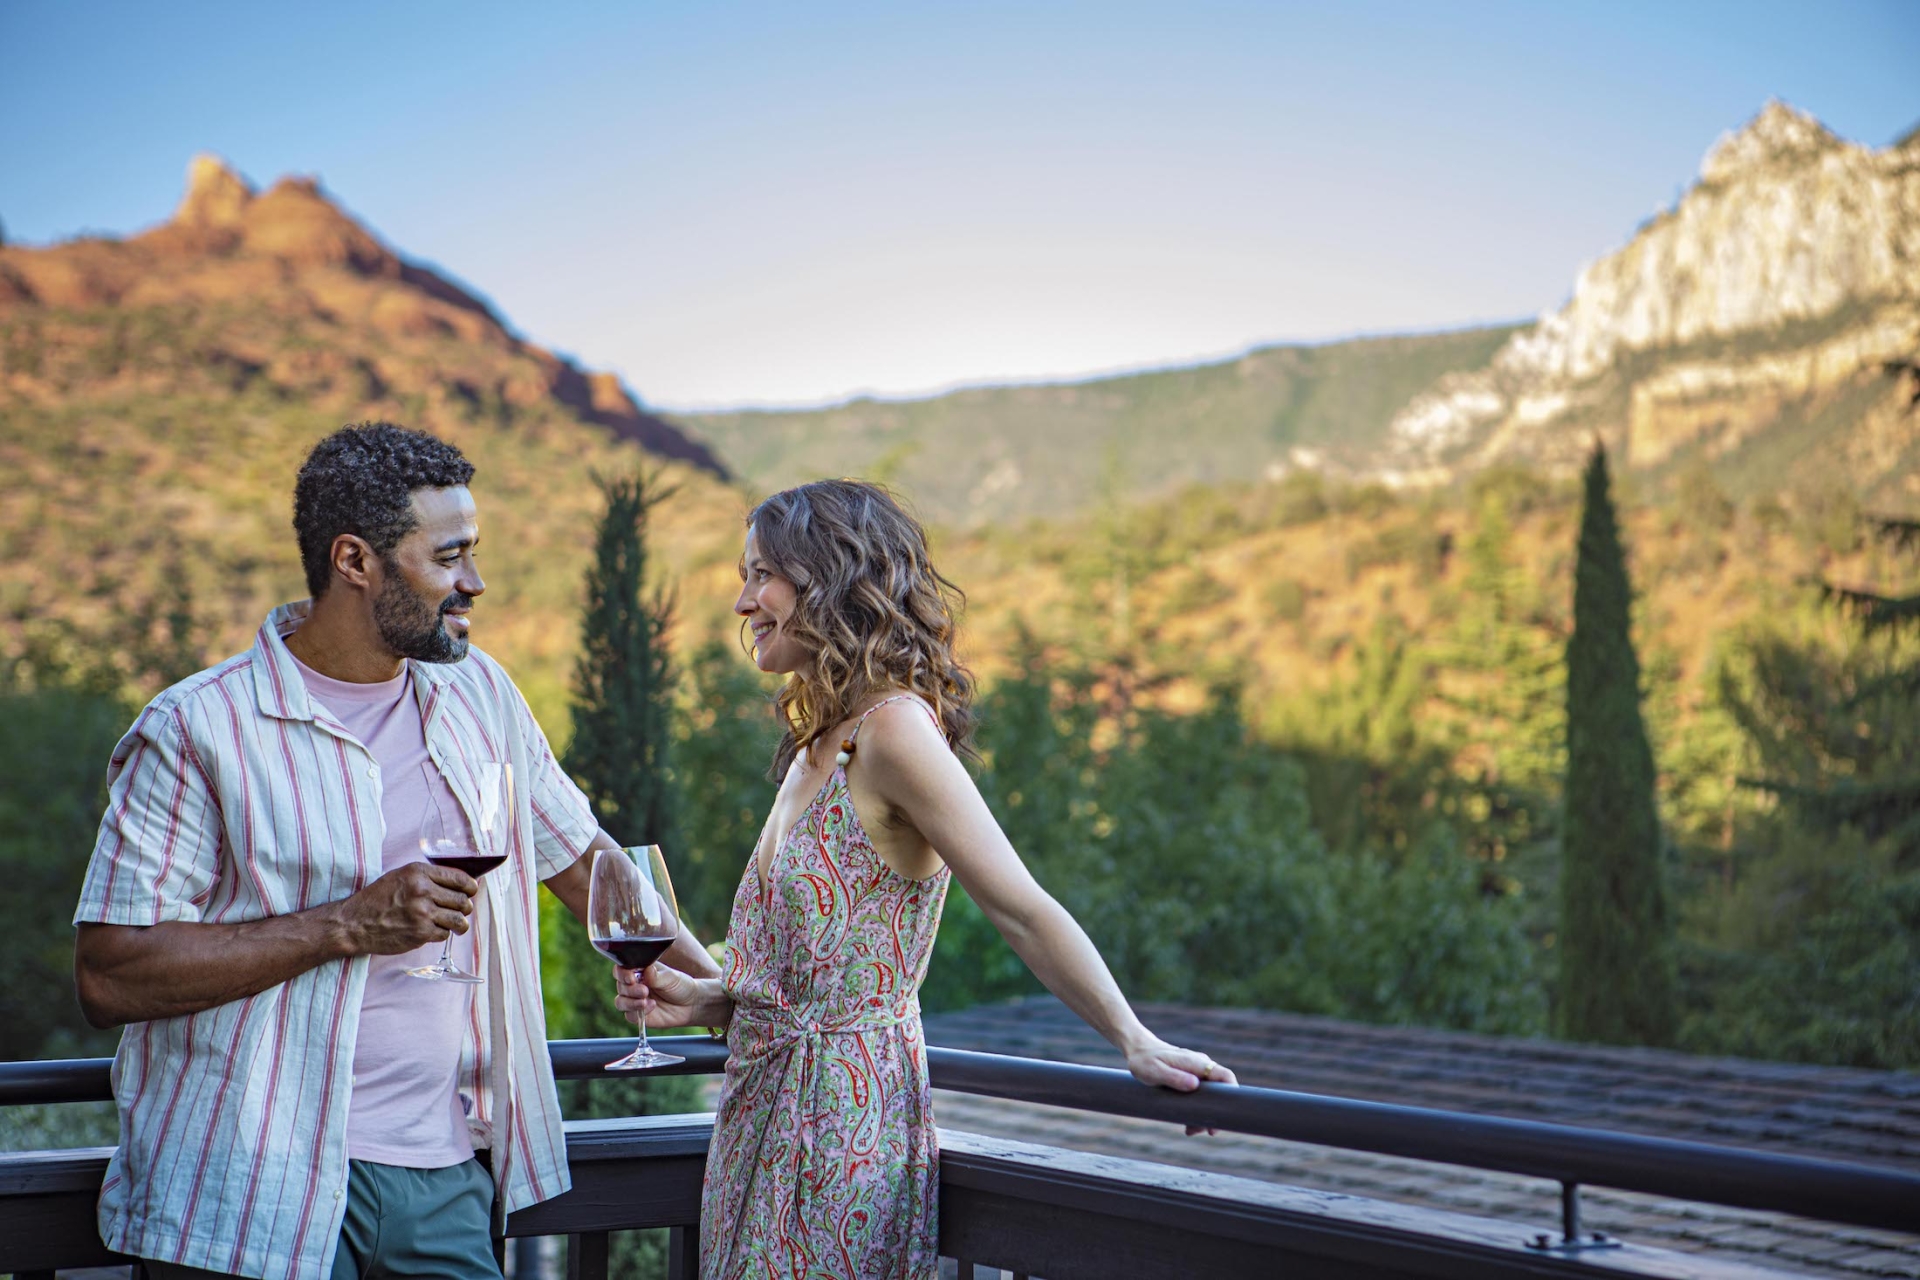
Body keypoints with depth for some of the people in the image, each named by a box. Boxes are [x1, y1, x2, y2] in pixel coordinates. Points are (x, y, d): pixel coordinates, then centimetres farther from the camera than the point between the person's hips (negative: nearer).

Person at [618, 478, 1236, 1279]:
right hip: (768, 1121, 8)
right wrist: (700, 1001, 5)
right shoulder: (816, 748, 13)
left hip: (842, 1127, -8)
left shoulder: (894, 728, -15)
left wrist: (1137, 1044, -22)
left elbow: (1024, 912, -18)